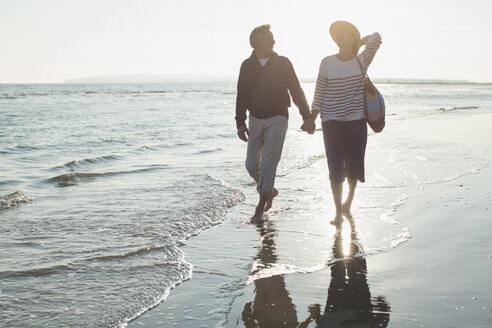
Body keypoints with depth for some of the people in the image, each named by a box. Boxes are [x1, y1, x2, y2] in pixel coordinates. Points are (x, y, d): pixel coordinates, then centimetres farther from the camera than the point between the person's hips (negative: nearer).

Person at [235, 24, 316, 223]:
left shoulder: (283, 63, -1)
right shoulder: (247, 66, 3)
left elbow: (296, 91, 2)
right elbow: (241, 96, 5)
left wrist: (307, 117, -3)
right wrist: (240, 123, -2)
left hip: (277, 119, -3)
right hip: (255, 119, 3)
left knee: (268, 164, -8)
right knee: (251, 165, 4)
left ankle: (260, 208, 3)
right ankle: (270, 191, 32)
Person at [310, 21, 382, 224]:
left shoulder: (361, 60, -1)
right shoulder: (328, 62, -1)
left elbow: (376, 39, -16)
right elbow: (320, 90, 4)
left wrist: (359, 42, 2)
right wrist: (312, 117, 1)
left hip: (356, 120, 1)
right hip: (332, 121, -1)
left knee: (354, 165, 7)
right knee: (335, 167, -7)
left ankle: (349, 200, 34)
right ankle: (338, 211, 3)